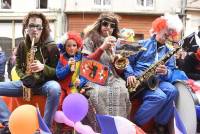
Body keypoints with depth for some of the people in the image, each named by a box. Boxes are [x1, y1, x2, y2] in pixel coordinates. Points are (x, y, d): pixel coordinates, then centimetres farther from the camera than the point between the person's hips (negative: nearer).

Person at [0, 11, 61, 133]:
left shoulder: (51, 47, -8)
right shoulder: (22, 46, 5)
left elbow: (58, 72, -5)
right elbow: (18, 67, 15)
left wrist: (43, 67, -25)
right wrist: (24, 78, -8)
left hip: (44, 83, -4)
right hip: (26, 83, 5)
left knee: (55, 89, -41)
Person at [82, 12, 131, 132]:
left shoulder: (116, 43, 17)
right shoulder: (90, 40, 8)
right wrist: (102, 47, -13)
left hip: (112, 78, 3)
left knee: (121, 91, -31)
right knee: (97, 92, -36)